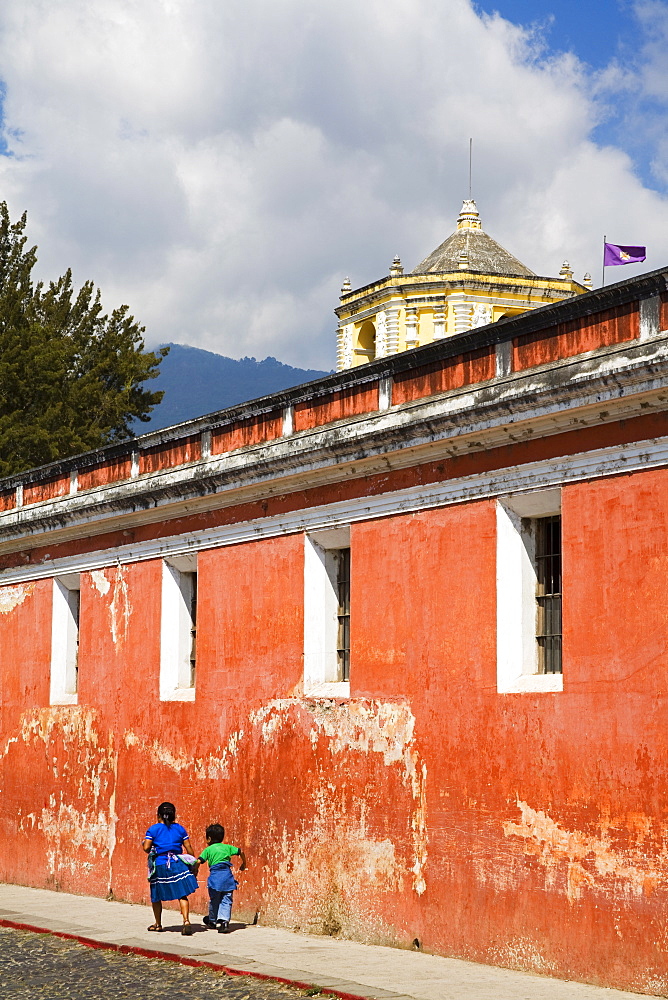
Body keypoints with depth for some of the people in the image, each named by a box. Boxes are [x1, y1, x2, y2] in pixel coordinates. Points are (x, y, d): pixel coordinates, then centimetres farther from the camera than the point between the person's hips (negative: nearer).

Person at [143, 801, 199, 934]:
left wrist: (151, 850, 15)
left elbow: (146, 848, -9)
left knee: (156, 897, 17)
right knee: (182, 895, -2)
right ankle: (186, 921, -20)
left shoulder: (153, 829, -1)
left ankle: (158, 924, 28)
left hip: (159, 865, -1)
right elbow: (188, 848, 5)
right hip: (177, 864, 1)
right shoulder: (180, 829, 6)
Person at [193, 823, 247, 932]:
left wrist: (195, 870, 16)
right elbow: (240, 852, 11)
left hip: (215, 876, -1)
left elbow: (199, 861, -3)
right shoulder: (227, 847, 13)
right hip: (227, 875, 2)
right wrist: (243, 864, 26)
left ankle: (212, 921, 29)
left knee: (214, 900, 14)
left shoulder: (208, 849, 5)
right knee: (226, 900, 1)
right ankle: (224, 920, -16)